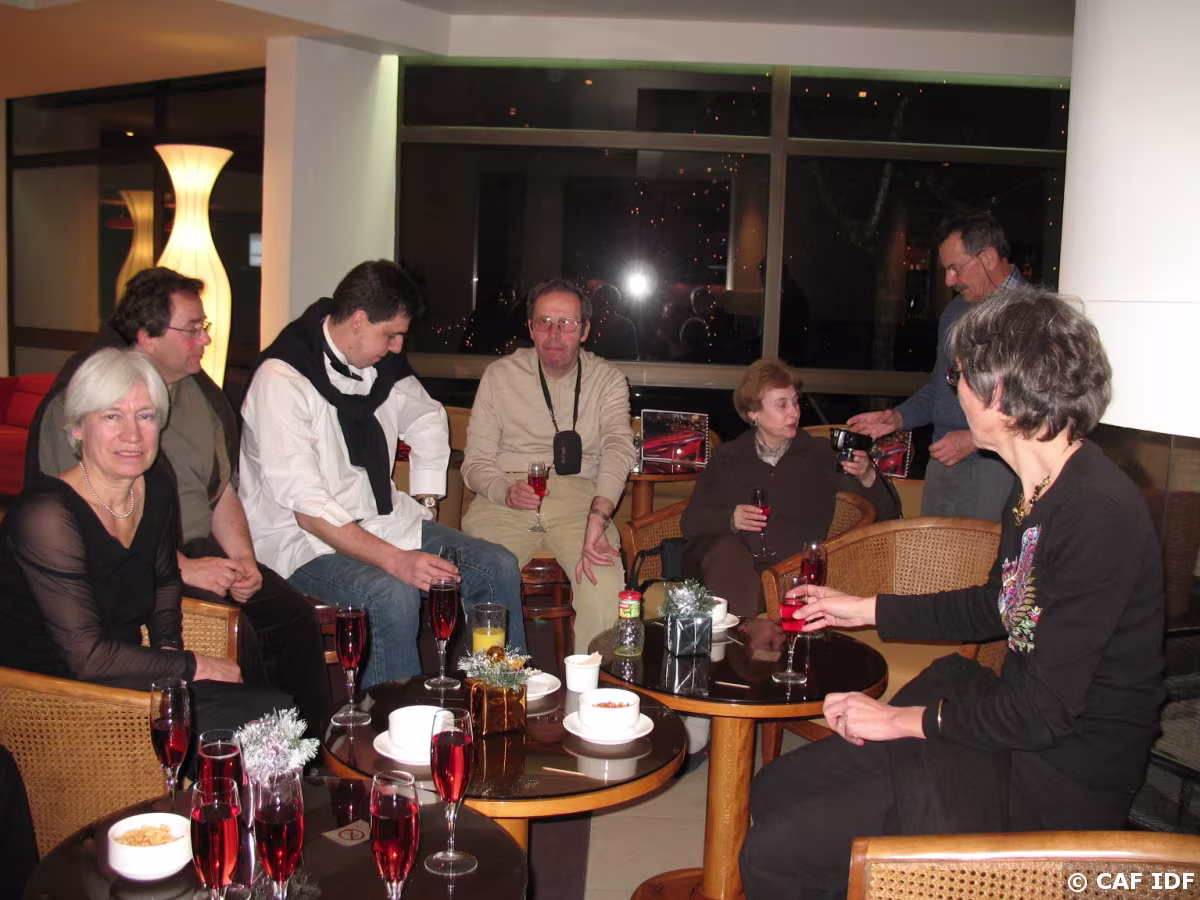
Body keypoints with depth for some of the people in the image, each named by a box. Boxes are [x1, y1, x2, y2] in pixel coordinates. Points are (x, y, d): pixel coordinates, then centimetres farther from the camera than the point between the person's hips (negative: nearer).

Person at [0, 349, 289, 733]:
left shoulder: (157, 491, 2)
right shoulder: (46, 516, -21)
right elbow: (89, 657, -21)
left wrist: (169, 646, 5)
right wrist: (192, 665, -14)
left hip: (126, 677, 8)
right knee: (269, 713, -20)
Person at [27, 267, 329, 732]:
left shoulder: (197, 389, 13)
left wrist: (242, 558, 2)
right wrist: (182, 568, -19)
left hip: (201, 550, 7)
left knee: (295, 618, -13)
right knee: (234, 637, -28)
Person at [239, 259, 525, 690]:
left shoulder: (381, 364, 6)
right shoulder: (282, 378, -18)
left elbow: (429, 421, 26)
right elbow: (305, 505, -24)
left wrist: (425, 503, 15)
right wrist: (395, 560, -32)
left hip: (381, 520, 8)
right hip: (304, 540, -7)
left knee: (498, 567, -8)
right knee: (393, 595, -35)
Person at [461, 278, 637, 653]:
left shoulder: (607, 380, 10)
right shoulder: (500, 375, 11)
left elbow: (618, 448, -9)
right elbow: (476, 462, 8)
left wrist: (598, 516, -29)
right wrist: (505, 491, -17)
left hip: (579, 496, 0)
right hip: (506, 498, 0)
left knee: (605, 583, -29)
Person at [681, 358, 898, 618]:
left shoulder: (821, 453, 17)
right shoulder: (727, 457, 20)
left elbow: (887, 514, 14)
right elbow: (690, 523, 14)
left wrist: (867, 477, -6)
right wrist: (730, 519, -6)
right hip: (730, 567, 2)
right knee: (728, 549, -34)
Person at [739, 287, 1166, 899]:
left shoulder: (1100, 515, -26)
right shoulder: (1036, 488, 5)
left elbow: (1043, 710, -25)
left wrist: (906, 718, -12)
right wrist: (865, 610, 26)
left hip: (1057, 787, -9)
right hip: (1014, 733, 9)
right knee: (774, 790, 9)